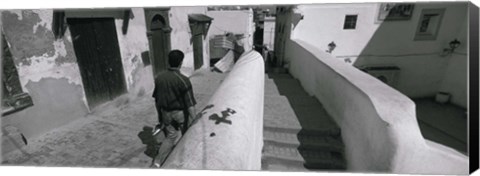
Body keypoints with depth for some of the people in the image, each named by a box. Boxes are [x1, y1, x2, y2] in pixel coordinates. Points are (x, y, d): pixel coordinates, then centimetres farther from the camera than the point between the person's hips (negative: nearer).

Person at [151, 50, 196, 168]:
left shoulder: (159, 78, -4)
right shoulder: (183, 80, -21)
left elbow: (156, 100, 5)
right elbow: (190, 105, -21)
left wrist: (160, 117, 17)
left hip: (166, 113, 4)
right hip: (180, 114, -4)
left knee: (170, 137, 22)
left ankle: (157, 163, 16)